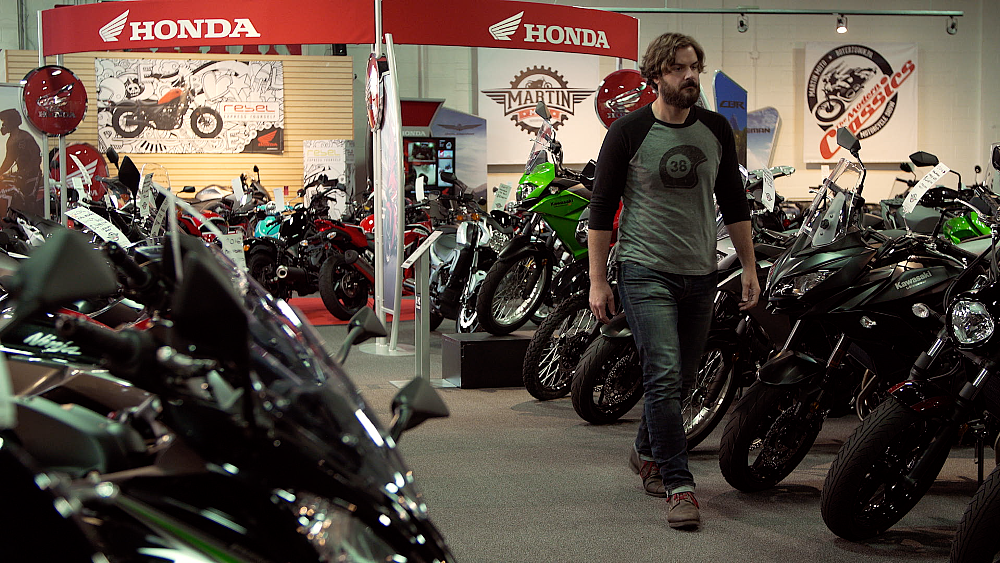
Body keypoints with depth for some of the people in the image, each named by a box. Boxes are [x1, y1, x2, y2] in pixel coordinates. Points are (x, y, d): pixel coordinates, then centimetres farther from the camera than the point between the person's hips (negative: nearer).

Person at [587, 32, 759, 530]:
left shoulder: (716, 129, 7)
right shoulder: (628, 131, -6)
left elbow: (734, 202, 15)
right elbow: (601, 207, -3)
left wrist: (749, 267, 11)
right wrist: (597, 280, -6)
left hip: (700, 273, 5)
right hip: (645, 270, -5)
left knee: (682, 377, 13)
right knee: (664, 376, -14)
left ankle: (647, 452, 36)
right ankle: (679, 485, -7)